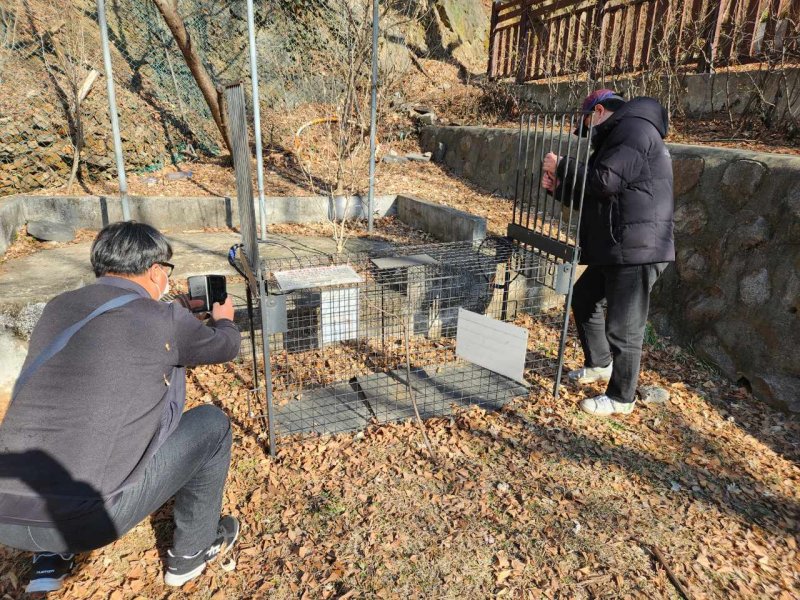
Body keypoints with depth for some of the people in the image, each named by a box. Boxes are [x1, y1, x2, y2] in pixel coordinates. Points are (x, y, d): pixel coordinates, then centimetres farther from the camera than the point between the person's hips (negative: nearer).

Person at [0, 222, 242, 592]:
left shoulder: (58, 308, 8)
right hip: (84, 521, -6)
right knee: (212, 424, 10)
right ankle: (192, 551, 27)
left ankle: (50, 558, 31)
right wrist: (224, 319, 37)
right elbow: (226, 347, 13)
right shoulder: (165, 320, -8)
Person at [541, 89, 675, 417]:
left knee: (624, 326, -3)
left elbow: (604, 181, -22)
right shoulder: (616, 138, 23)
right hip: (614, 249, 11)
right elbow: (594, 198, 21)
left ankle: (621, 397, 12)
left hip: (636, 250, -11)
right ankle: (600, 364, 38)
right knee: (584, 298, 22)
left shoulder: (633, 129, -10)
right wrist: (559, 187, 7)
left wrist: (561, 166, -10)